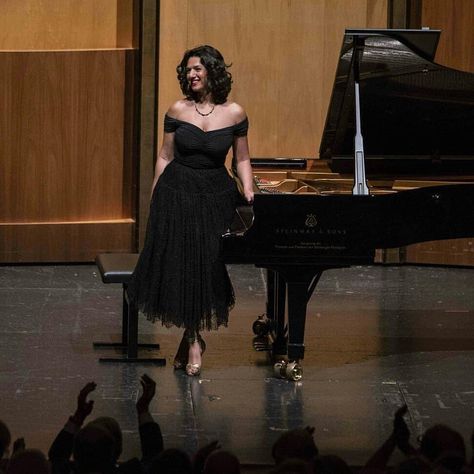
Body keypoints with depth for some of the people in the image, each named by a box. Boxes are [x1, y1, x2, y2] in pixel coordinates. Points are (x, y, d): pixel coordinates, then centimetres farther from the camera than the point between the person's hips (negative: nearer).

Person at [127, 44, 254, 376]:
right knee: (178, 266, 0)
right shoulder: (178, 111, -3)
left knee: (207, 268, 0)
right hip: (177, 194, 0)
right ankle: (194, 340, 17)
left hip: (215, 197, 0)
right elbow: (165, 157, 2)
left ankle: (192, 338, 16)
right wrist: (155, 201, 1)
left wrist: (249, 191, -8)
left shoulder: (234, 114, -3)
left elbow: (242, 159, 6)